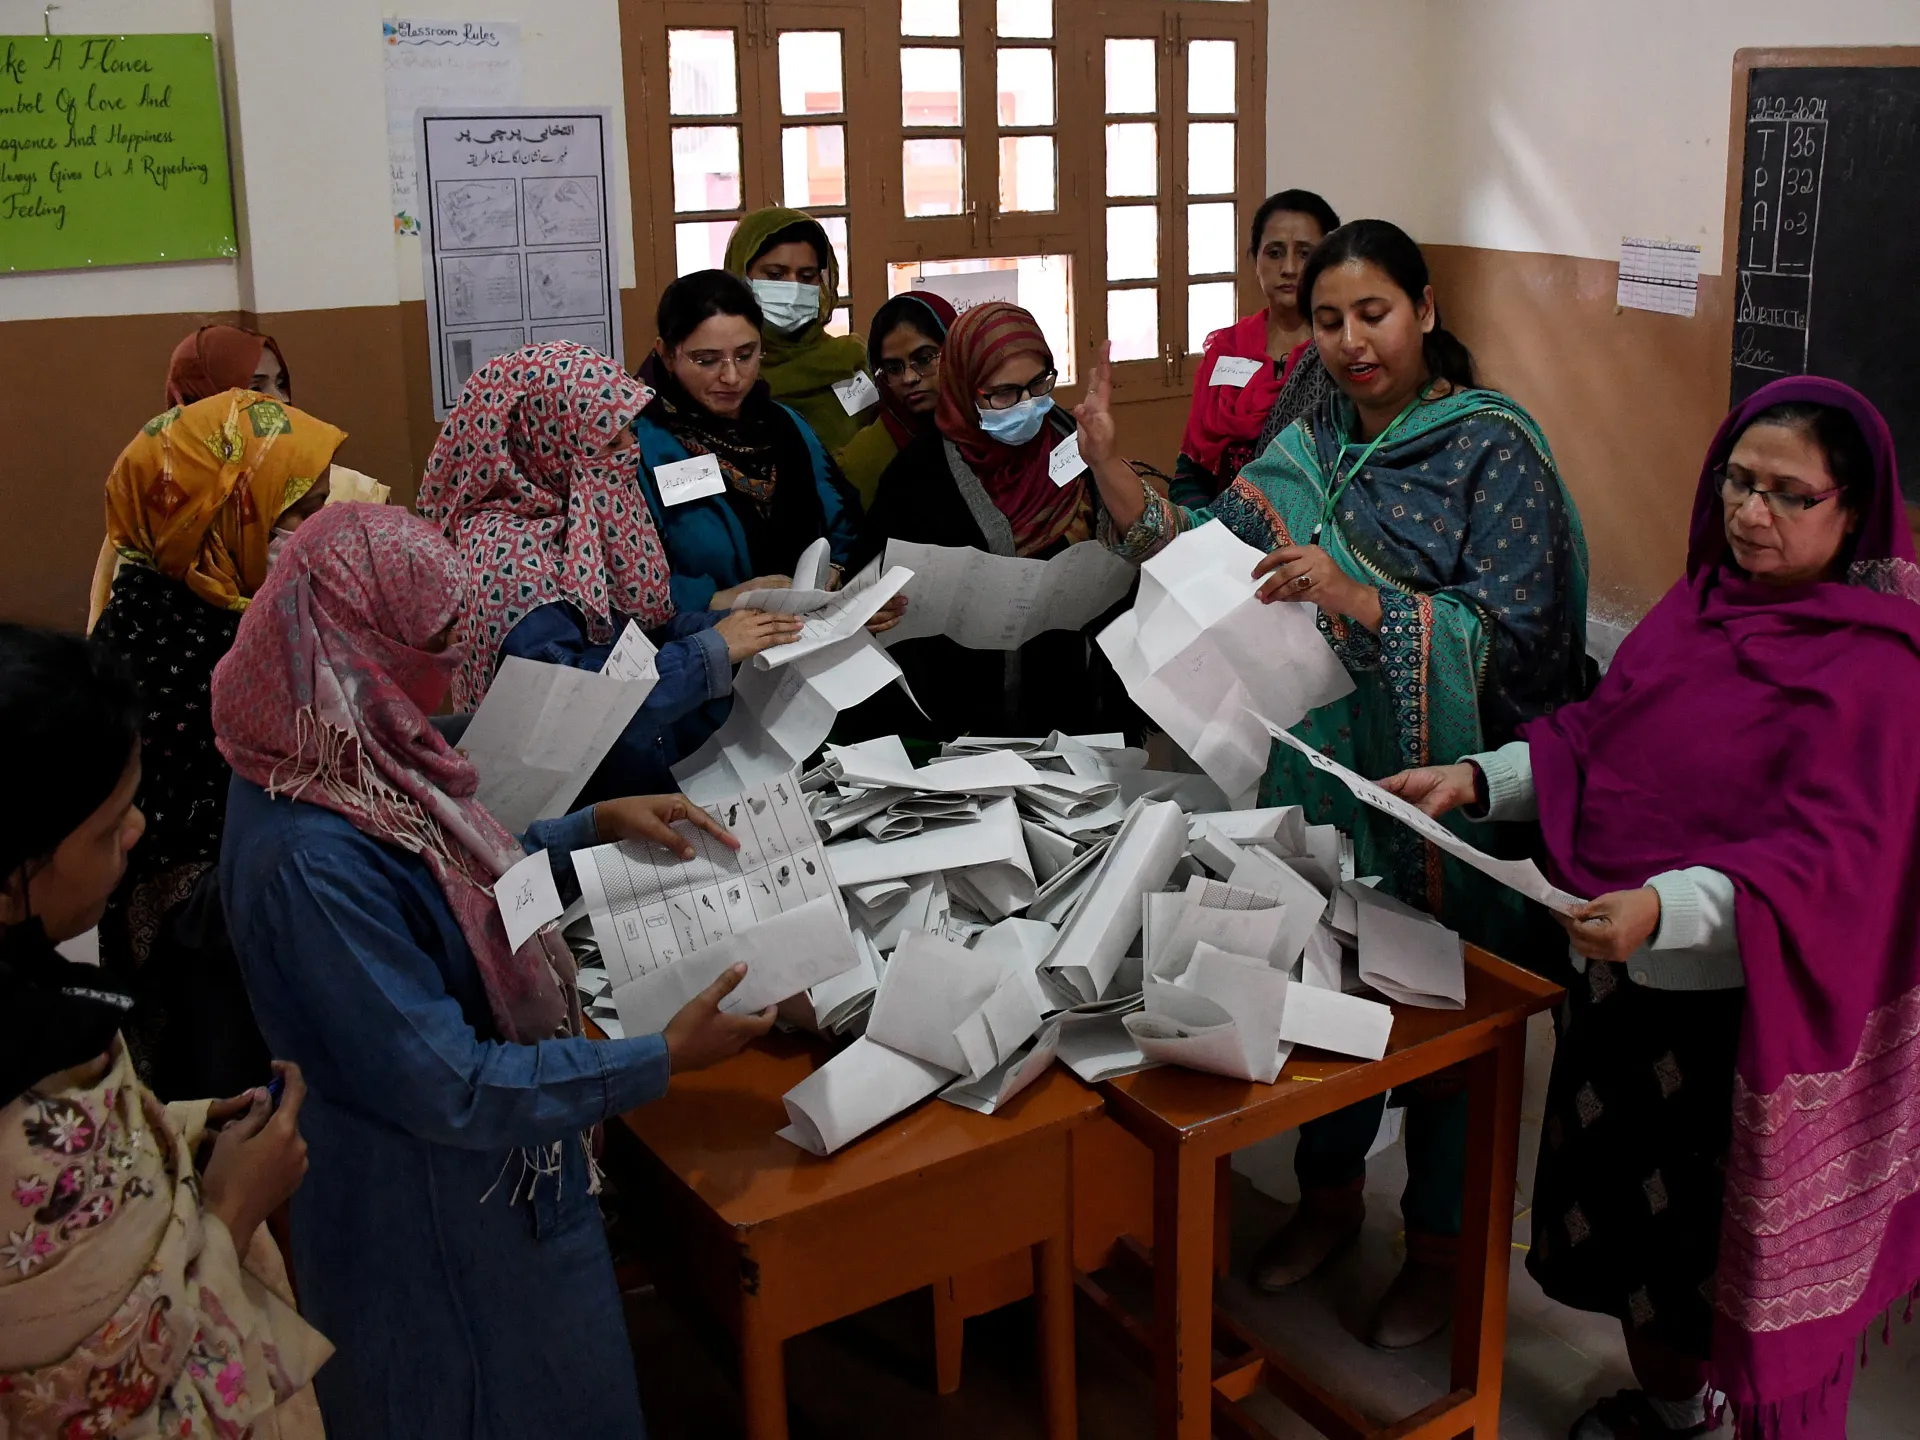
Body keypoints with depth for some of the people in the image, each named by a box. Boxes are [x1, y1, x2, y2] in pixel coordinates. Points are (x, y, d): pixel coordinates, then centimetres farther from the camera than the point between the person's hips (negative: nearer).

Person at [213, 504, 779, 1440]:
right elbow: (451, 1089, -29)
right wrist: (666, 1058, -25)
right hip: (438, 1211, -8)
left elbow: (462, 880, 12)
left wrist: (597, 826, 1)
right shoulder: (312, 861, -35)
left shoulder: (337, 757, -7)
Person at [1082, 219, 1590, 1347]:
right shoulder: (1306, 448, 6)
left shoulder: (1492, 449, -11)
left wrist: (1354, 600, -31)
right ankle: (1330, 1193, 42)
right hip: (1319, 779, 5)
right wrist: (1110, 465, -10)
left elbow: (1508, 637, -20)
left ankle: (1443, 1242, 31)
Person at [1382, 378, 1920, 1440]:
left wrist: (1663, 905, -41)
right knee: (1632, 1208, 23)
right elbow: (1598, 733, 12)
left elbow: (1827, 850, -27)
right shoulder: (1704, 603, 6)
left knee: (1741, 1251, 8)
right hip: (1625, 970, 8)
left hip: (1742, 1009, -8)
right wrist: (1477, 779, -3)